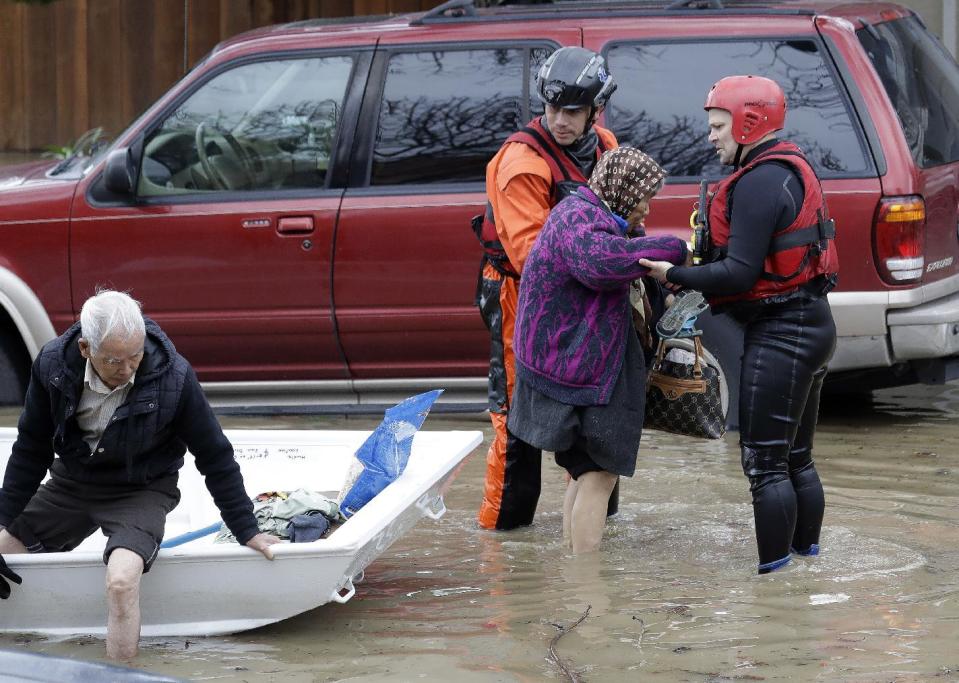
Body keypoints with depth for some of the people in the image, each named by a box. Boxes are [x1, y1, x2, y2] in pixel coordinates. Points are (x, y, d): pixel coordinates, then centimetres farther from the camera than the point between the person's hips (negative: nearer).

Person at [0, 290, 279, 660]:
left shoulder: (173, 377, -24)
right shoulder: (54, 364, -17)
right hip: (71, 483, 5)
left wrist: (247, 532, -4)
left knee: (122, 581, -30)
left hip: (141, 491, -4)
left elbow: (215, 457, -10)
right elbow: (31, 449, 0)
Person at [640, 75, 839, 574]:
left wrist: (674, 276, -13)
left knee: (764, 462, -7)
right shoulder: (790, 170, 14)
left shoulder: (759, 183, -18)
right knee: (796, 458, 18)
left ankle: (773, 571, -5)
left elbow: (741, 273, -23)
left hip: (779, 336, -11)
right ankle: (807, 555, 25)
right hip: (810, 324, 11)